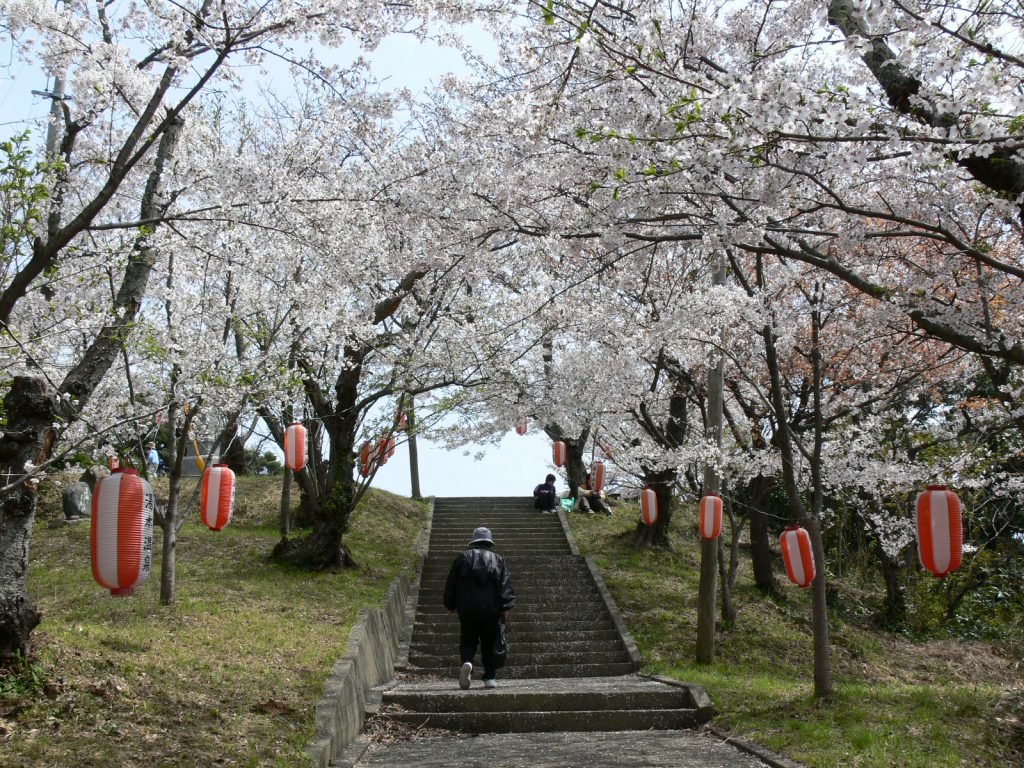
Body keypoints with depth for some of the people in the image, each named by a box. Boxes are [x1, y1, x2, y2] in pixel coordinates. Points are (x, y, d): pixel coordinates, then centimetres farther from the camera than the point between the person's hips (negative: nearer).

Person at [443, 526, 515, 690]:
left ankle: (467, 662, -23)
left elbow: (451, 584, 9)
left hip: (467, 610, 0)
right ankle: (490, 678, 7)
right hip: (491, 610, 0)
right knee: (488, 644, 11)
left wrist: (450, 606, 17)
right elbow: (506, 585, -3)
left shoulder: (463, 558, 7)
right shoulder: (498, 559, 7)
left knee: (467, 642, 6)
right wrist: (506, 607, -6)